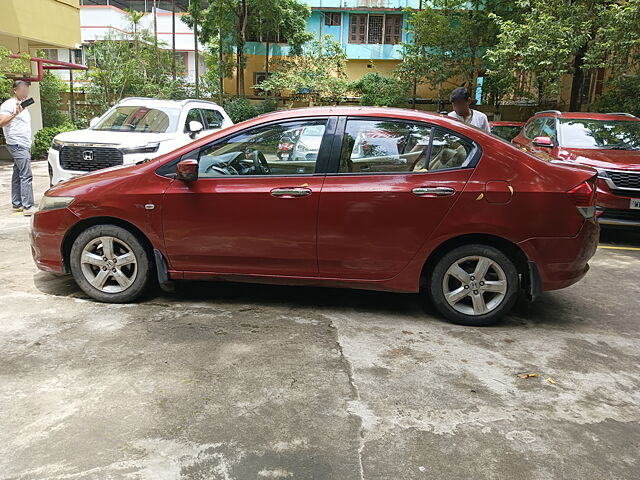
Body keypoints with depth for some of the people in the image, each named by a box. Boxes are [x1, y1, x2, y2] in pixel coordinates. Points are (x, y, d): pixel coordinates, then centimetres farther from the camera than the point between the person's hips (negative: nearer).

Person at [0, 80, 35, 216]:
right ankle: (28, 207, -20)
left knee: (18, 176, 12)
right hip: (17, 145, -10)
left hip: (24, 145, 10)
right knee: (26, 175, -16)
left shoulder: (22, 105, 22)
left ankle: (17, 204, 16)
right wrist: (15, 113, -27)